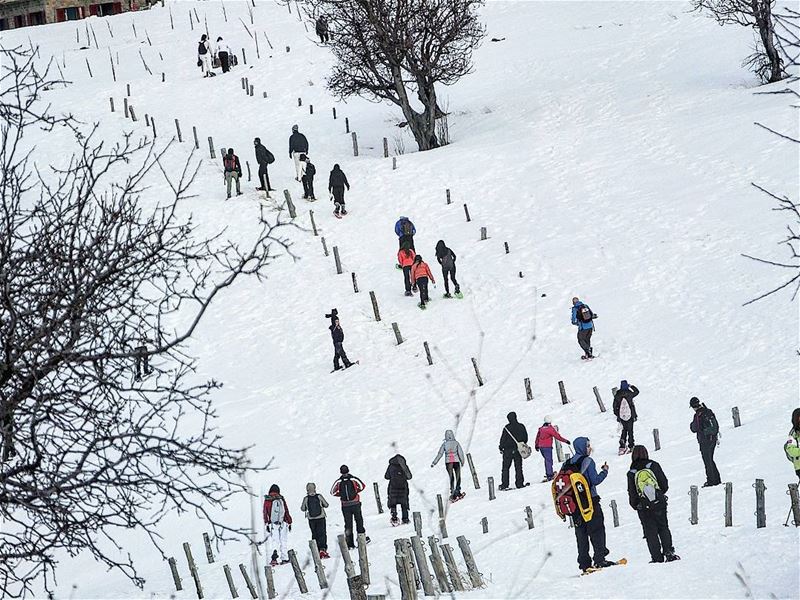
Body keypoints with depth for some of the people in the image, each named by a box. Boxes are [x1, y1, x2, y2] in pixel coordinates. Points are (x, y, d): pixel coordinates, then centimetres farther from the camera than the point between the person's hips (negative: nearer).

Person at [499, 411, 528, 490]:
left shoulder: (507, 428, -11)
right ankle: (519, 483, 5)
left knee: (505, 467, 3)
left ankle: (504, 484, 0)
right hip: (518, 450, 3)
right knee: (518, 467, 9)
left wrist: (501, 448, 5)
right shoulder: (521, 427, 0)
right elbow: (525, 438, 8)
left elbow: (503, 439, -8)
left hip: (508, 450, -3)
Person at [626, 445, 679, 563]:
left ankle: (657, 557, 2)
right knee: (663, 528, 12)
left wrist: (635, 505, 13)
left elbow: (632, 493, -3)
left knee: (650, 532, 6)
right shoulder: (653, 466, -4)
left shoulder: (632, 473, -5)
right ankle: (668, 552, 2)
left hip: (643, 508, -1)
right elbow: (664, 484, -1)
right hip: (659, 503, 1)